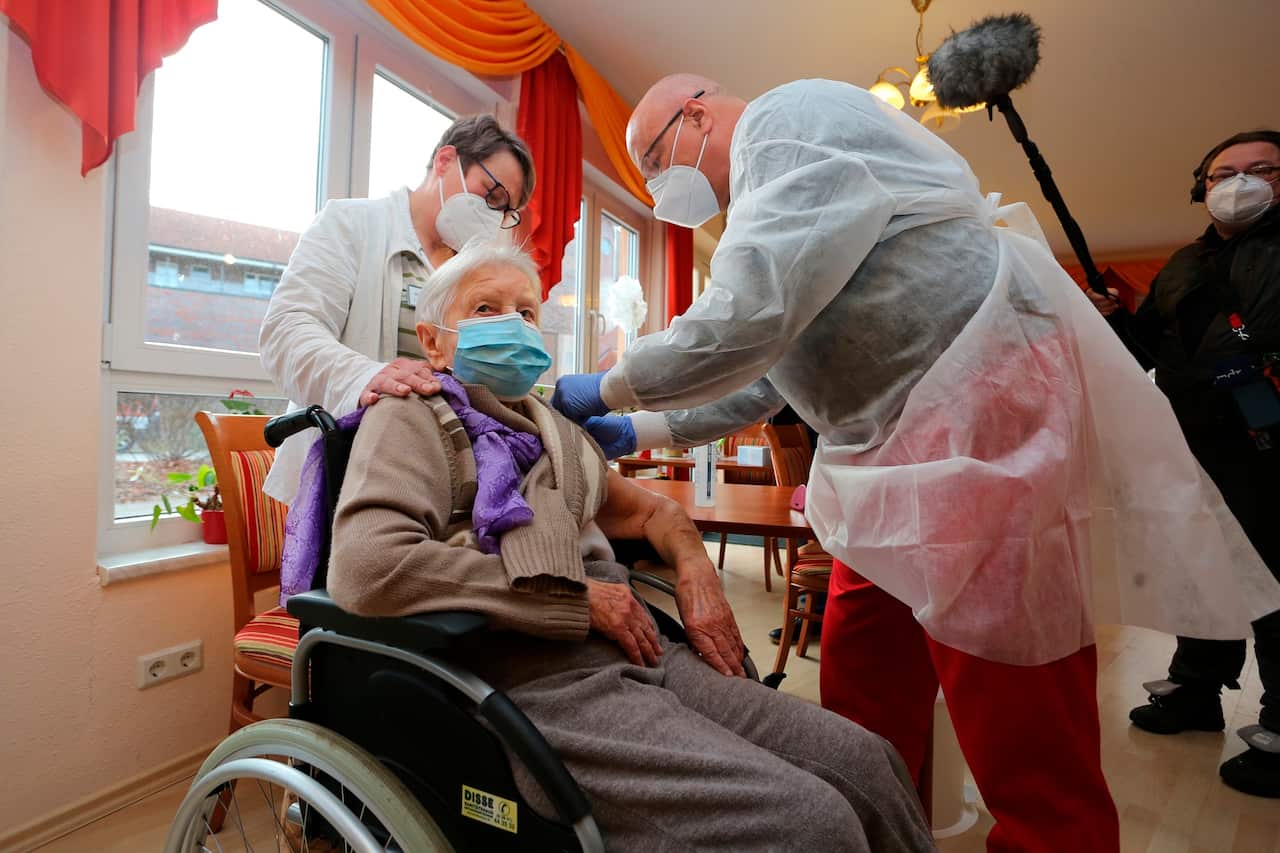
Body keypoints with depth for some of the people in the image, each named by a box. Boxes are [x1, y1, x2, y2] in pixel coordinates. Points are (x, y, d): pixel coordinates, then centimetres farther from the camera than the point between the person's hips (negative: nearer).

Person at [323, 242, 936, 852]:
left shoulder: (553, 428, 23)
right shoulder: (413, 418, 1)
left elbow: (650, 511, 32)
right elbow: (363, 569, -17)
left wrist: (694, 570, 7)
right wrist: (578, 597, -14)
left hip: (636, 653, 7)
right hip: (537, 678, -7)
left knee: (866, 760, -5)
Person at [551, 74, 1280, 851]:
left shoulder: (790, 117, -6)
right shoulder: (770, 178, 23)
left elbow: (750, 320, -22)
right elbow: (766, 376, 23)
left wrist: (610, 389, -7)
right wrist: (644, 429, 19)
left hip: (988, 411, -10)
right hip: (901, 452, 10)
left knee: (1026, 754, 0)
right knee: (861, 723, 16)